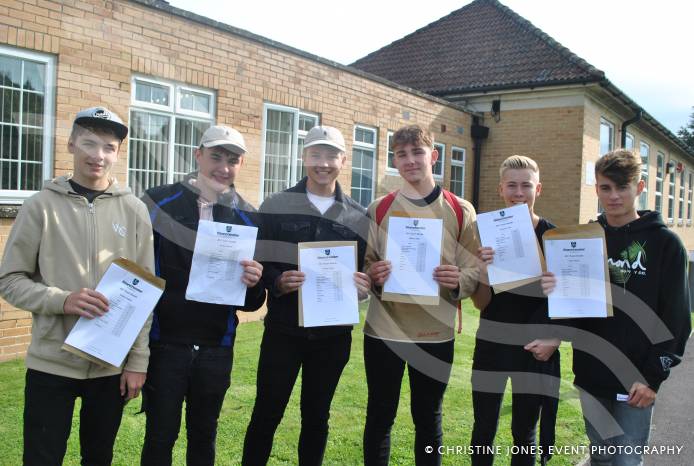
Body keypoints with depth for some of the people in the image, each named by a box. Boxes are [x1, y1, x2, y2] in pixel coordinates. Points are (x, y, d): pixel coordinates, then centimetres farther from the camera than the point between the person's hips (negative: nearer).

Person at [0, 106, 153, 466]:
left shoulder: (134, 210, 0)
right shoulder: (42, 205, -3)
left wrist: (138, 360, -2)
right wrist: (62, 300, -20)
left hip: (113, 364, 2)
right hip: (51, 363, -1)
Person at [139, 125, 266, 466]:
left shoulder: (247, 218, 3)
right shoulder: (159, 202, -5)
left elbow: (252, 303, 6)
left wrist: (253, 284, -18)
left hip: (216, 349, 3)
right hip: (164, 344, -2)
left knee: (203, 435, 17)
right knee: (160, 436, 9)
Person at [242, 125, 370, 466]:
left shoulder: (357, 217, 6)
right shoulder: (275, 206, -1)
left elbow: (364, 270, 11)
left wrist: (362, 287, -11)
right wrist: (277, 282, -21)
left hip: (333, 335, 2)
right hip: (283, 330, -2)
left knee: (317, 417, 15)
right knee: (266, 414, 6)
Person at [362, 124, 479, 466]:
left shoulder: (460, 211, 1)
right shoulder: (379, 209, 3)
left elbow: (474, 272, 1)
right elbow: (364, 265, 6)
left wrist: (458, 280, -21)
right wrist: (372, 275, -16)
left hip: (436, 333, 0)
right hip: (383, 330, 1)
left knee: (428, 419, 14)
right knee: (379, 417, 10)